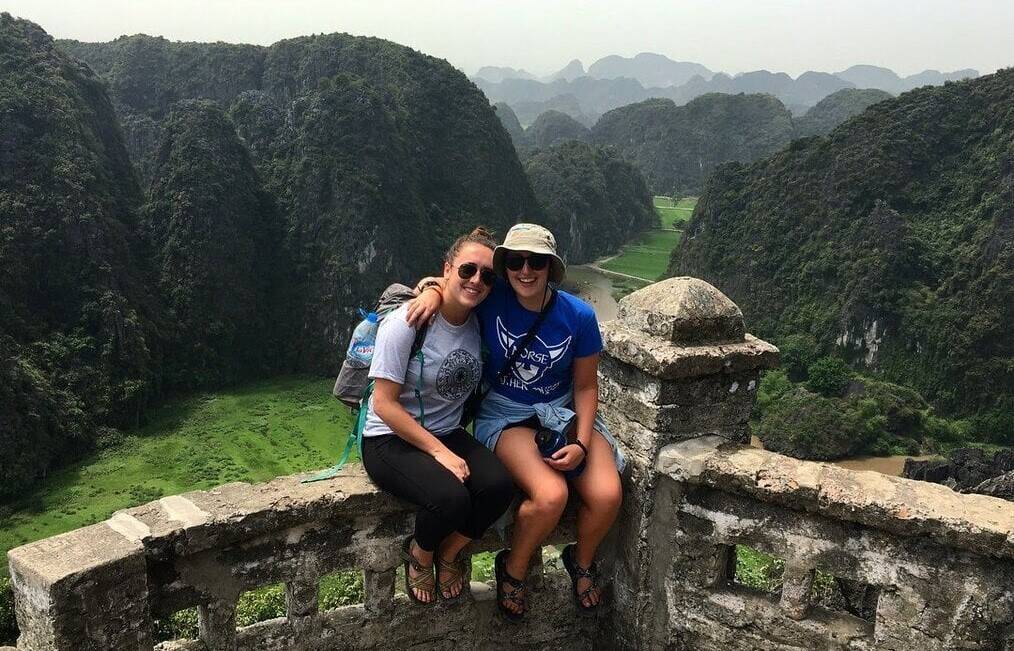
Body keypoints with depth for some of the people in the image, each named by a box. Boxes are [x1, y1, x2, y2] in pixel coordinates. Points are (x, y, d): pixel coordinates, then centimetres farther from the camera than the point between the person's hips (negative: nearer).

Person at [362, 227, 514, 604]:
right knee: (451, 498, -32)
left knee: (499, 485, -24)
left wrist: (451, 447, -3)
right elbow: (384, 404, -16)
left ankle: (450, 552, 5)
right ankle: (420, 555, 4)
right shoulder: (407, 322, -17)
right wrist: (439, 452, -19)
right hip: (391, 440, -5)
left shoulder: (479, 324, 0)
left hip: (448, 434, 5)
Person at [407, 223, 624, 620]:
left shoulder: (578, 316, -9)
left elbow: (586, 386, -1)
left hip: (562, 413, 3)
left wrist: (581, 444, -13)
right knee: (551, 495, -29)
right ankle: (513, 569, 3)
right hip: (505, 415, -2)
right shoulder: (492, 299, -12)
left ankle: (581, 561, 15)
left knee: (607, 495, -21)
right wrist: (433, 291, -19)